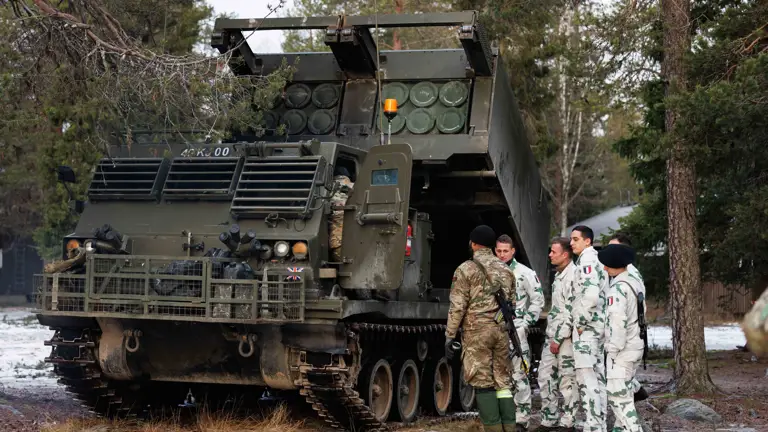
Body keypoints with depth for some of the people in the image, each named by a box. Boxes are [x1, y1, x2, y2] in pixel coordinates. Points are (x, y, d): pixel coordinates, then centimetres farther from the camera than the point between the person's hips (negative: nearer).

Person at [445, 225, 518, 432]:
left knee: (483, 383, -1)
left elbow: (457, 306, -8)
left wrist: (450, 335, -4)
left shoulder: (466, 269, -5)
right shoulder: (505, 270, 13)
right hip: (501, 331, 5)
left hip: (476, 331, -5)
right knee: (503, 382, 10)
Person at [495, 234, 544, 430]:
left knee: (519, 376, -6)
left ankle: (522, 419, -1)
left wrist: (525, 324, -7)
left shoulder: (524, 273, -5)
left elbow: (538, 300, -2)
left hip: (516, 331, -5)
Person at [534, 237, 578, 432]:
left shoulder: (573, 276, -15)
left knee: (567, 380, -2)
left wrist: (559, 338, -18)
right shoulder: (558, 275, 15)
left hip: (565, 337, -10)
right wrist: (552, 335, 20)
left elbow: (573, 312, -20)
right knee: (545, 378, 11)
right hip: (552, 335, 10)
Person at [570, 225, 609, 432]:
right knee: (597, 377, 12)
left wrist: (580, 323, -16)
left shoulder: (586, 261, -13)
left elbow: (590, 296, -24)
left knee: (586, 378, -10)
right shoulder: (596, 259, 17)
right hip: (599, 325, 10)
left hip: (587, 327, -10)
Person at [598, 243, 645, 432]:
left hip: (621, 349, -9)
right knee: (622, 391, 20)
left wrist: (613, 349, -18)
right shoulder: (634, 283, 10)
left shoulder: (617, 288, -17)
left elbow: (617, 321, -24)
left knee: (617, 395, -7)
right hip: (634, 345, 9)